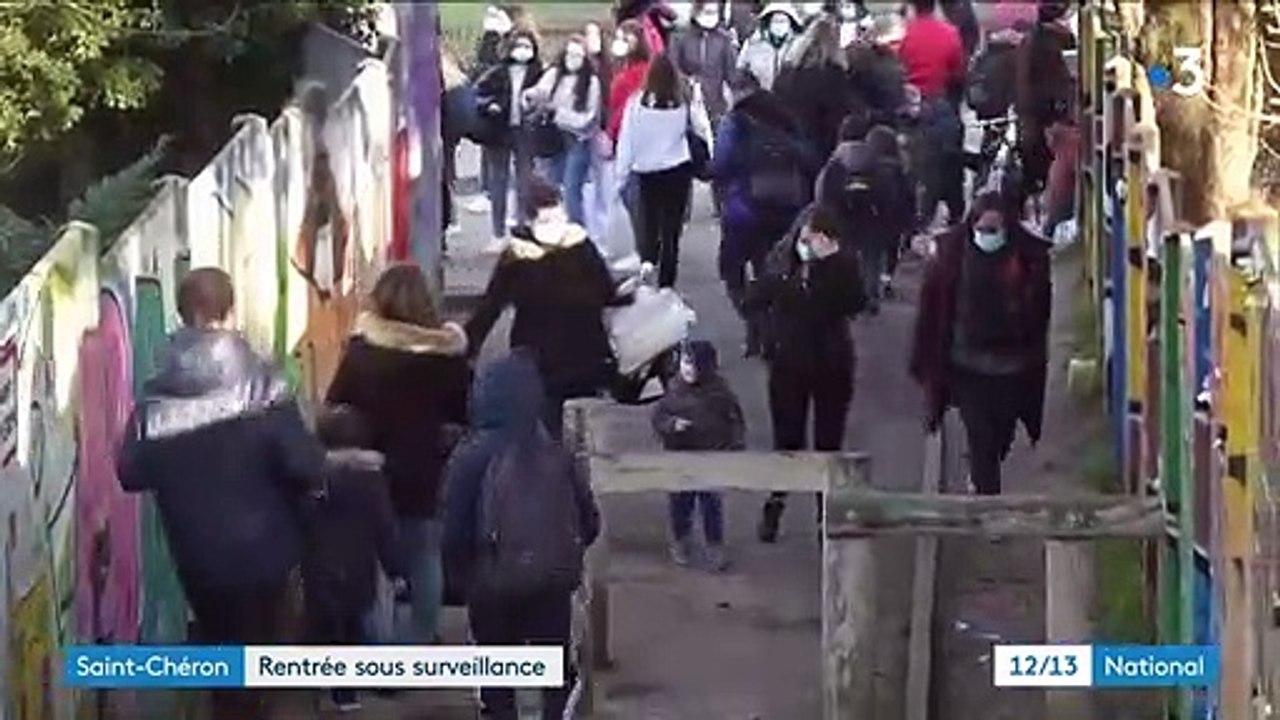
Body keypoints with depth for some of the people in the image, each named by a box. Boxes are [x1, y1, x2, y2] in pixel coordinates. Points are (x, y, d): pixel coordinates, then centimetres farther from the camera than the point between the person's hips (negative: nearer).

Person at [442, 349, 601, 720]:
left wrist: (466, 575, 6)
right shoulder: (554, 453, 2)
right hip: (553, 582, 3)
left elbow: (456, 531, -12)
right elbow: (588, 521, 4)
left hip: (495, 583, -3)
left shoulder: (472, 456, -10)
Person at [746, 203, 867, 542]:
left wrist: (832, 263, -33)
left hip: (831, 365, -1)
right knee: (787, 439, 11)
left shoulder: (843, 262, -12)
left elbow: (856, 304, -28)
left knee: (828, 443, 6)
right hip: (788, 363, 1)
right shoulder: (780, 258, -8)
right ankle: (774, 507, 30)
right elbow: (754, 301, -5)